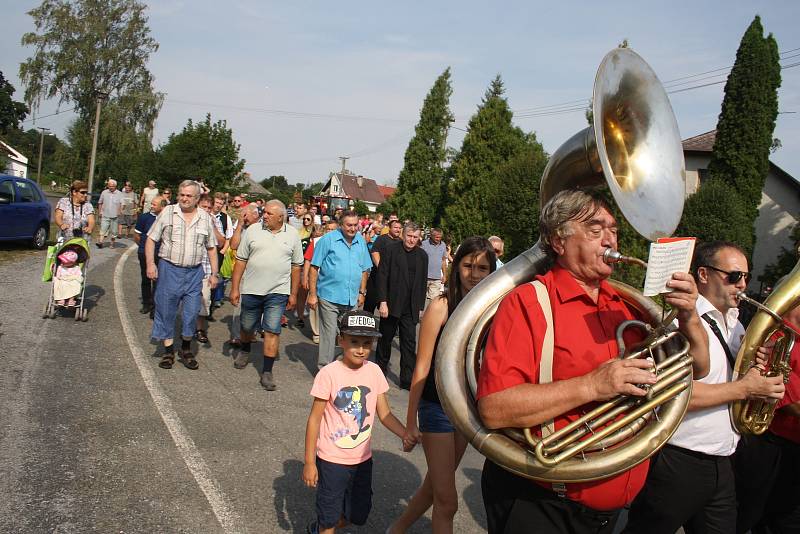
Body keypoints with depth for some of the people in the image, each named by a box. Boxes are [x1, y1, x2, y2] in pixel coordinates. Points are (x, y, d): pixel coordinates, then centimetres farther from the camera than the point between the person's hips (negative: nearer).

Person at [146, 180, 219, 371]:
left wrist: (214, 273, 8)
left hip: (194, 273, 1)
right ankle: (168, 350, 18)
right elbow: (151, 239, 2)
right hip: (169, 270, -1)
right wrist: (150, 264, -8)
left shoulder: (206, 218, 6)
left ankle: (186, 349, 22)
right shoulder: (167, 212, 0)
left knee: (192, 312, 4)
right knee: (166, 310, 5)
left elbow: (211, 248, 12)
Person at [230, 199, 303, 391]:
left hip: (278, 292, -1)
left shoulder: (292, 234, 1)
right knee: (247, 327, 16)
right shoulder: (253, 230, 0)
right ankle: (245, 351, 47)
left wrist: (293, 294, 4)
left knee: (272, 331, -4)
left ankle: (267, 372, 4)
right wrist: (235, 288, -1)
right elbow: (241, 260, 2)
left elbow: (296, 266, 5)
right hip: (251, 289, 1)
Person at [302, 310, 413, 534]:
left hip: (362, 459, 5)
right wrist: (309, 463, -11)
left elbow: (384, 413, 1)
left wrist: (407, 435, -16)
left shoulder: (374, 372, -4)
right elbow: (315, 419, -13)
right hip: (332, 459, -5)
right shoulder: (329, 374, -18)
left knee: (357, 515, 20)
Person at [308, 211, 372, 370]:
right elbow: (314, 268, -6)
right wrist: (312, 294, -9)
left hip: (352, 299, 5)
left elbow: (365, 269, 18)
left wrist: (362, 292, 13)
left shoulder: (361, 241, 10)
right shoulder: (328, 239, -5)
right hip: (329, 297, -4)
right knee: (329, 335, -1)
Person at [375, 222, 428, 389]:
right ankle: (381, 368, 33)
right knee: (385, 339, 13)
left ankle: (408, 379, 7)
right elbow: (382, 277, -9)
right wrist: (383, 302, -14)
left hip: (410, 309, 3)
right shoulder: (390, 250, -6)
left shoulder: (422, 255, 7)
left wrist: (420, 306, 7)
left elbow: (423, 282, 10)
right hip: (391, 305, -3)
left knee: (410, 343, 1)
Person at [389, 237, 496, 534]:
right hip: (437, 406, -5)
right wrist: (411, 421, -12)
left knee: (436, 484, 22)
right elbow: (422, 366, -14)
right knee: (447, 501, 0)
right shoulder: (441, 306, -17)